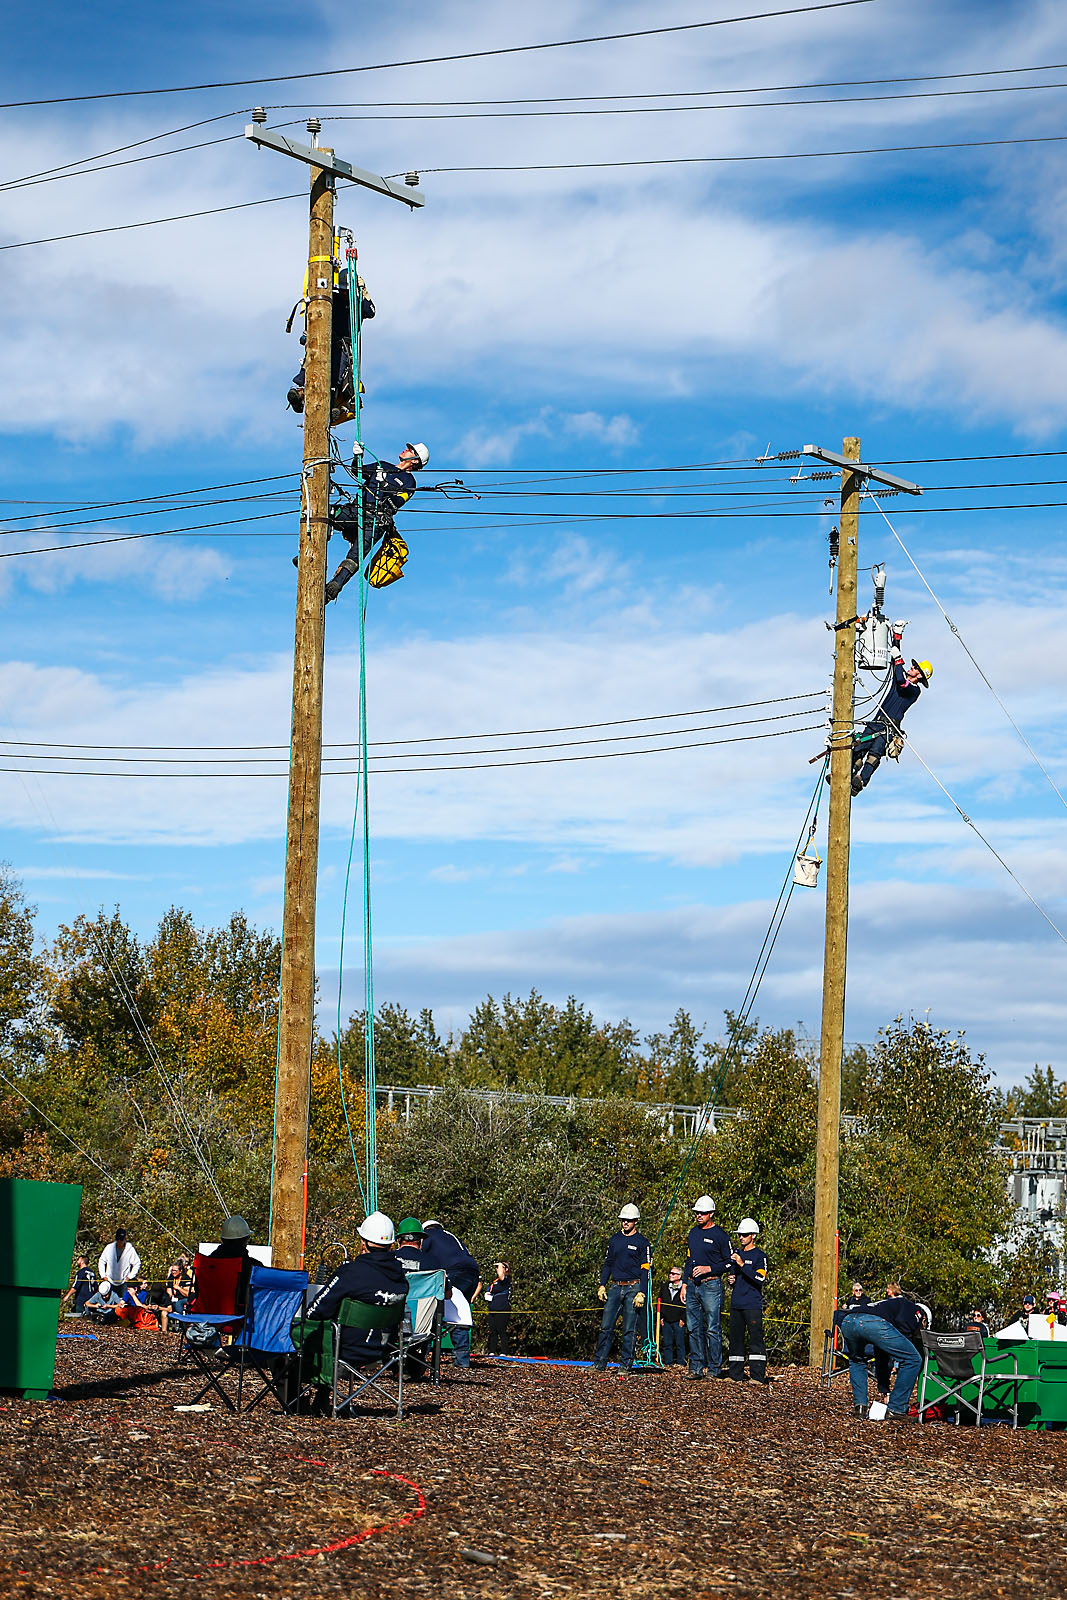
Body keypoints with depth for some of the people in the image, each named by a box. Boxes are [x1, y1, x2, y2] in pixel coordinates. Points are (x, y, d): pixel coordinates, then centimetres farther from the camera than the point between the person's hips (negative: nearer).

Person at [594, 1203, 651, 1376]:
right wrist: (602, 1285, 9)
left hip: (633, 1288, -4)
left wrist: (642, 1293, -13)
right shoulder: (615, 1239, 13)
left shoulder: (642, 1242, -1)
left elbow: (646, 1269, -4)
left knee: (629, 1330, -2)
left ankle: (625, 1365, 3)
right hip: (615, 1287, 4)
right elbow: (607, 1263, 19)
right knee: (606, 1327, 0)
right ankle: (599, 1364, 4)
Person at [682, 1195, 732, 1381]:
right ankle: (696, 1367, 11)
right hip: (692, 1286, 7)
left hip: (711, 1285, -7)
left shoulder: (720, 1235, -5)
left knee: (712, 1329, -5)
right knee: (693, 1328, 6)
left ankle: (714, 1368, -1)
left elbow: (729, 1263, -4)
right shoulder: (693, 1232, 15)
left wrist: (708, 1268, -14)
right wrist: (685, 1284, 16)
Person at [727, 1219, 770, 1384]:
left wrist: (742, 1264, -20)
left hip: (752, 1304, -7)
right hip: (736, 1303, 7)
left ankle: (758, 1375, -14)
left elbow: (761, 1278, -16)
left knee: (756, 1337, -11)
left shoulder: (759, 1256, -2)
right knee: (735, 1338, 6)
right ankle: (736, 1375, 11)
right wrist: (732, 1282, 9)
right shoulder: (736, 1253, 19)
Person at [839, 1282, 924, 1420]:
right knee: (913, 1360, 10)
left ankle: (859, 1406, 24)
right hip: (874, 1324, -7)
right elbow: (902, 1324, 0)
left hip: (847, 1321, 7)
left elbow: (880, 1357, 46)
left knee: (856, 1360, 38)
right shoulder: (913, 1308, 27)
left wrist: (883, 1391, 49)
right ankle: (895, 1411, 9)